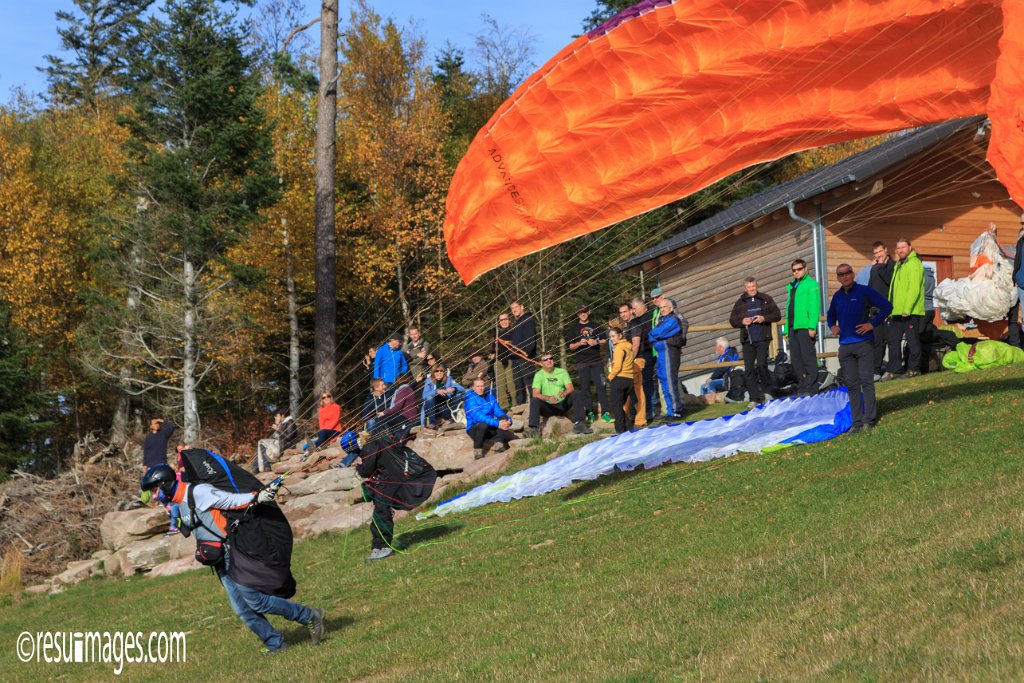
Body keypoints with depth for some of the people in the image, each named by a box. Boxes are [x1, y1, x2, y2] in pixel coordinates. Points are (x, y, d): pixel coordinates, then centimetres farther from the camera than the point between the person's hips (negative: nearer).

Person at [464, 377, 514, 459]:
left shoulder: (490, 397, 8)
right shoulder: (471, 399, -12)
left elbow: (499, 412, 4)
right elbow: (479, 416, -26)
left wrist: (509, 420, -19)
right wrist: (497, 424, -35)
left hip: (490, 428, 5)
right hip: (474, 429, -5)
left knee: (504, 418, -20)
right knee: (483, 424, -39)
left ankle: (498, 442, -28)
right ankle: (477, 451, -23)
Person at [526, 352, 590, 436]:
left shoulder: (562, 372, 5)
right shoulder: (539, 375, -3)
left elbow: (570, 388, -7)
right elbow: (535, 394, -15)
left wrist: (564, 393, -32)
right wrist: (548, 398, -35)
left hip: (563, 405, 2)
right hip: (548, 407, -2)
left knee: (576, 395, -21)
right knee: (534, 400, -29)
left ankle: (578, 424, -27)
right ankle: (533, 429, -36)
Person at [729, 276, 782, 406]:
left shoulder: (766, 299, 8)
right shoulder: (740, 303, 11)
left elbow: (777, 315, 7)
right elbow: (732, 320, 14)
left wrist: (764, 318, -9)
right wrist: (742, 321, -6)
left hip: (763, 338, -2)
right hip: (747, 340, 2)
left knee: (761, 364, -17)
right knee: (749, 369, -3)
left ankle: (767, 390, 5)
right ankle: (754, 398, 0)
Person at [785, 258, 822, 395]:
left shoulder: (811, 284, -3)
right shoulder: (791, 286, 20)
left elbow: (815, 306, -11)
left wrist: (812, 326, -19)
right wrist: (787, 329, 17)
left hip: (805, 327, -8)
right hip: (793, 327, 8)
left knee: (808, 357, -7)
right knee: (796, 359, 9)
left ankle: (810, 387, -6)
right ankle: (801, 387, 15)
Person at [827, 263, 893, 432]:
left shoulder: (864, 291, -4)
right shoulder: (837, 296, 12)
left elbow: (886, 306, -7)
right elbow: (831, 315, 31)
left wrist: (872, 324, -12)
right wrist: (832, 326, 10)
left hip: (864, 343, -5)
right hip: (845, 346, 5)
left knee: (866, 381, -7)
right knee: (851, 384, 4)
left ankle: (869, 419, -5)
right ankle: (857, 422, 6)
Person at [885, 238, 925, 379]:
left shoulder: (913, 264, -9)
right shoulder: (898, 265, 20)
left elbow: (914, 289, -18)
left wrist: (907, 309, -22)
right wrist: (891, 308, 16)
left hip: (910, 311, -10)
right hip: (897, 312, 10)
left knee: (912, 341, -2)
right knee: (893, 341, 8)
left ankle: (914, 369, 3)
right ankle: (894, 370, 12)